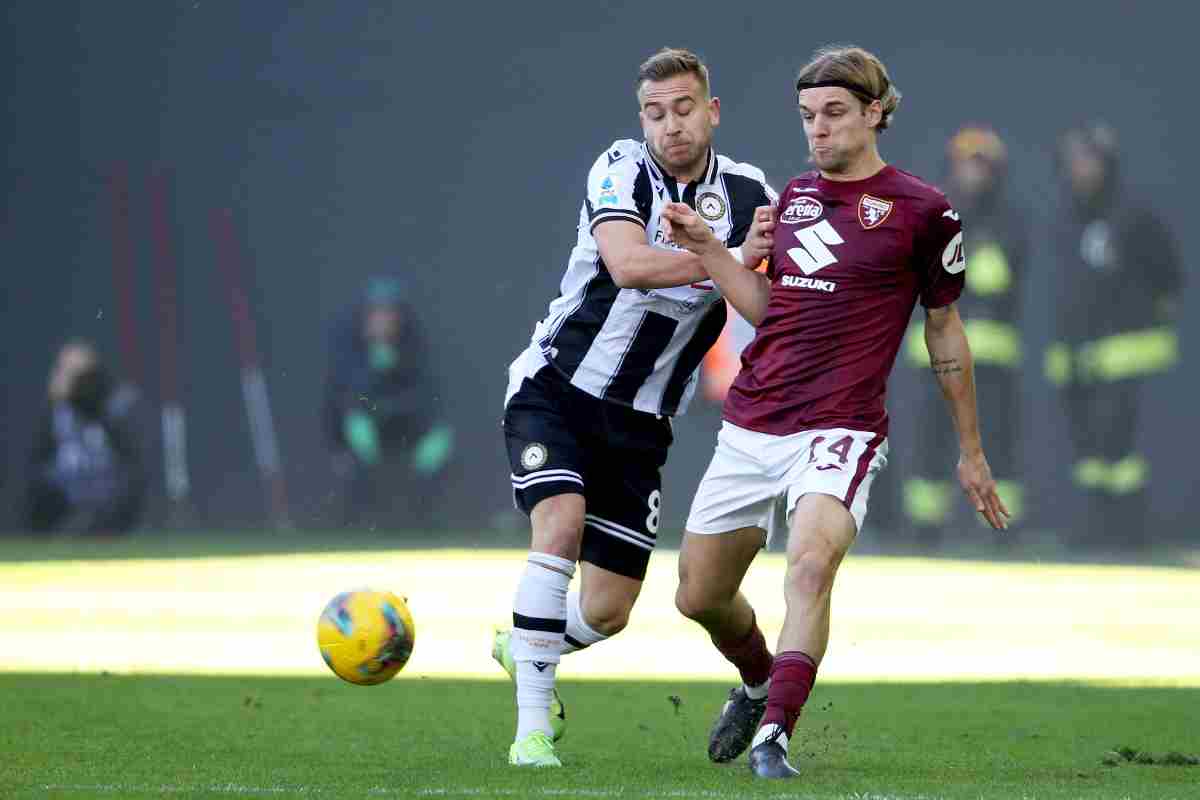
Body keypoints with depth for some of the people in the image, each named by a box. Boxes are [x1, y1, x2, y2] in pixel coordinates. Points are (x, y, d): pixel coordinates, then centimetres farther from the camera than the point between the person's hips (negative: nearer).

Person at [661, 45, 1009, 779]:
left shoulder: (921, 210, -3)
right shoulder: (795, 195, 12)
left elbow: (945, 333, 6)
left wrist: (971, 453, 11)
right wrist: (707, 248, 5)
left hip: (839, 430, -6)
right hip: (750, 427, 6)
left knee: (811, 566, -31)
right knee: (700, 596, 12)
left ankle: (774, 736, -35)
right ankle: (759, 684, 43)